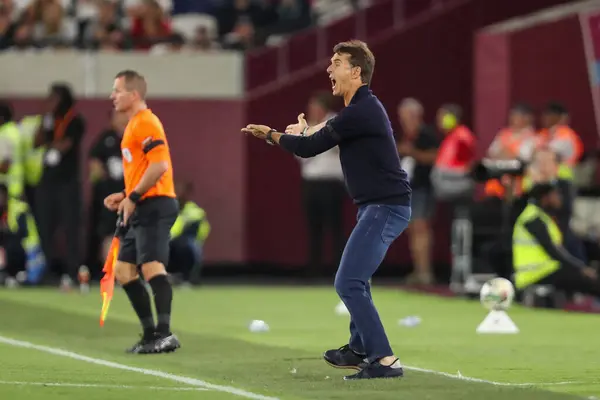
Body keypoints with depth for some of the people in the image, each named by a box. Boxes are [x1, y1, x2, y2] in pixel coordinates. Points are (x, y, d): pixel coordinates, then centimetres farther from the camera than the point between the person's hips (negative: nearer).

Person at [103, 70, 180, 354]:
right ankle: (151, 334, 14)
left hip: (154, 207, -11)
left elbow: (159, 166, -22)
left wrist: (133, 197, -18)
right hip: (142, 211, 11)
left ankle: (164, 334, -28)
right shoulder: (134, 125, 20)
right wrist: (125, 196, 16)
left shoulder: (145, 123, -11)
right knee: (123, 270, 11)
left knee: (152, 267, -20)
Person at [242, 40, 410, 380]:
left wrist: (271, 135, 1)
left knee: (348, 282, -16)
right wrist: (306, 130, 17)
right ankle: (359, 349, 40)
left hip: (386, 207, -11)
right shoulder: (362, 108, 13)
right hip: (378, 206, 11)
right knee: (356, 279, 25)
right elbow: (332, 128, 34)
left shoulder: (361, 111, -20)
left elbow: (309, 148, -15)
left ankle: (384, 361, -18)